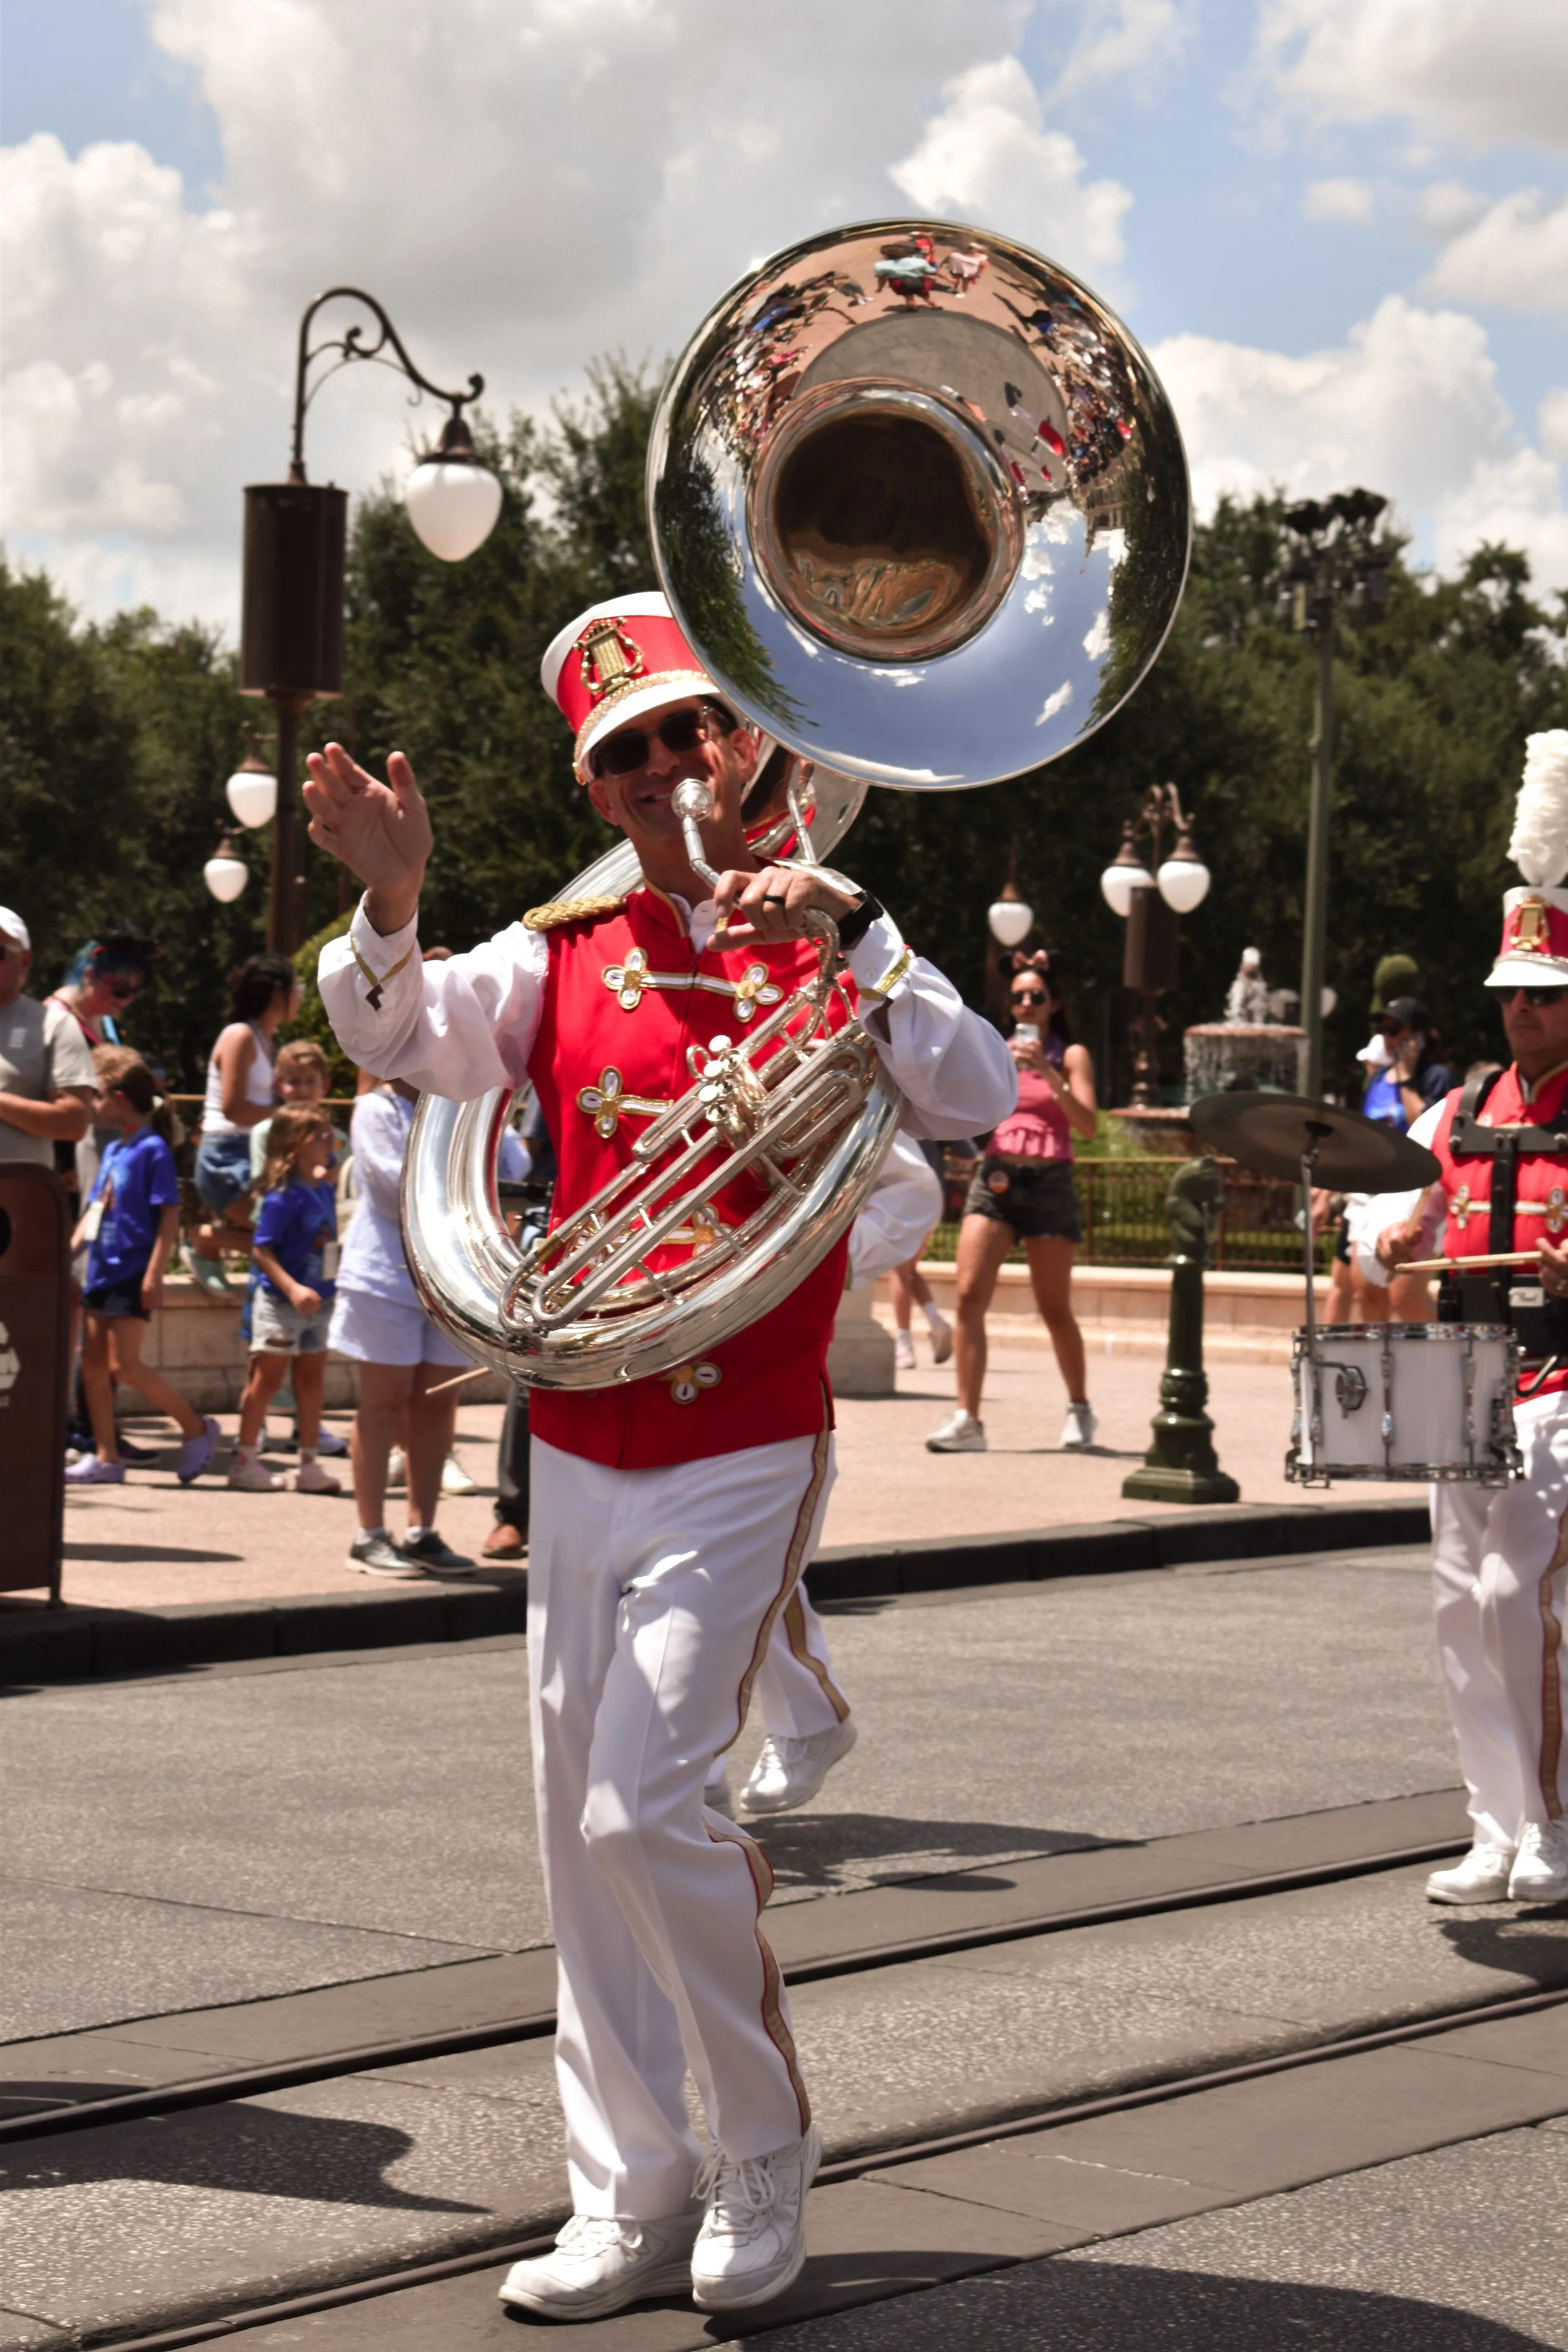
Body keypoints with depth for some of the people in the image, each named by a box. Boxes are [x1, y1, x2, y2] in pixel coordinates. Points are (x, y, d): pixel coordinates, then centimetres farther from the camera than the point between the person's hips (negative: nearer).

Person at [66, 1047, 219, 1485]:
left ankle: (197, 1429, 0)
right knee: (93, 1363, 5)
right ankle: (105, 1458, 10)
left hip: (133, 1273, -9)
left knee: (123, 1364, -13)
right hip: (101, 1269, 9)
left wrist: (155, 1273, -20)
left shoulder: (153, 1149, -10)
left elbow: (169, 1215, -15)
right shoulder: (113, 1150, 14)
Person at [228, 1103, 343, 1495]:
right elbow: (261, 1250, -21)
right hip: (280, 1302, -7)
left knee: (311, 1381, 10)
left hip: (317, 1301, 7)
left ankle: (309, 1465, 16)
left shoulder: (324, 1188, 3)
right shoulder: (284, 1196, -18)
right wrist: (293, 1288, -29)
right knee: (266, 1380, 1)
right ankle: (244, 1460, 11)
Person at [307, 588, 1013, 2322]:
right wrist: (390, 904, -26)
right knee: (580, 1828, 7)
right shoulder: (567, 953, 8)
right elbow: (403, 1036, -8)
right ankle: (634, 2204, 18)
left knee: (643, 1803, -14)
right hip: (577, 1449, 5)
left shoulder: (829, 943, -1)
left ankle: (765, 2144, 7)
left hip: (742, 1456, -5)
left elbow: (982, 1106, -16)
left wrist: (847, 931, -24)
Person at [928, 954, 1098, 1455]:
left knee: (1054, 1309, 3)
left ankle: (1080, 1410, 23)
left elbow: (1088, 1125, -8)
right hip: (995, 1179, 3)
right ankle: (967, 1419, -11)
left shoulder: (1070, 1056, 5)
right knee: (969, 1297, -12)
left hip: (1048, 1183, -3)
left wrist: (1048, 1073, -17)